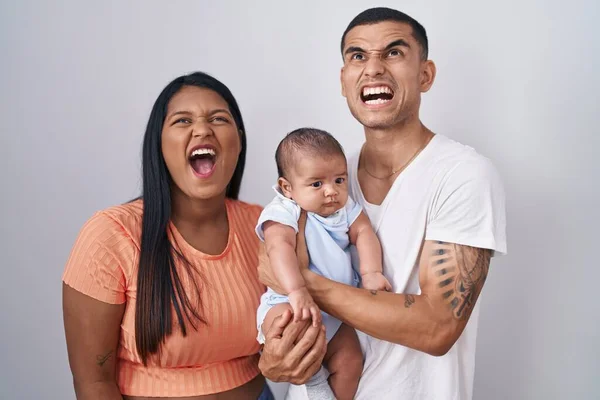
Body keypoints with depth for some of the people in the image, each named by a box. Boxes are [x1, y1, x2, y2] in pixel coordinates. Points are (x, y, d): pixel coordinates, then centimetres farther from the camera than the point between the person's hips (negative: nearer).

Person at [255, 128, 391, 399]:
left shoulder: (345, 207, 3)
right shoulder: (283, 213, -19)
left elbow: (364, 232, -6)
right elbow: (279, 248, -35)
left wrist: (371, 272, -25)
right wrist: (297, 291, -51)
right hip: (288, 302, -6)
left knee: (350, 361, -1)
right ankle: (312, 377, -9)